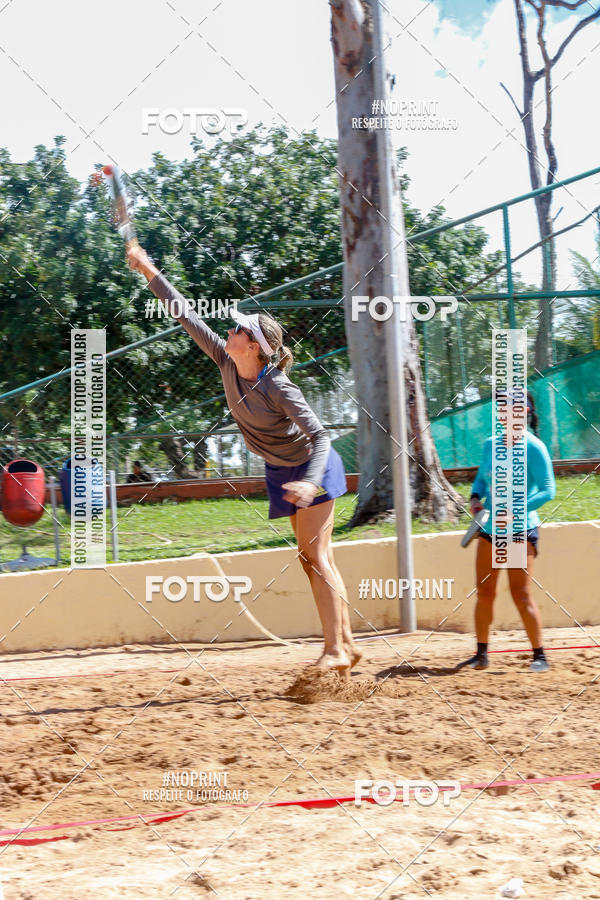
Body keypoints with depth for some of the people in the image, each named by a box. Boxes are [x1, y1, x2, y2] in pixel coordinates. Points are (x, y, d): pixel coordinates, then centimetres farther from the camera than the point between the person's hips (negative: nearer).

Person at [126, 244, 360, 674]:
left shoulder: (277, 388, -28)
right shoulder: (226, 363, -8)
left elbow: (319, 436, -29)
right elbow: (188, 316, -4)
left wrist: (310, 481, -44)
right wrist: (150, 272, -3)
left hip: (311, 468, -8)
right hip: (282, 471, 8)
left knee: (316, 558, -11)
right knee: (314, 558, 7)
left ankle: (335, 650, -10)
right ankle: (346, 642, 11)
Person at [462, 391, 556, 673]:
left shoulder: (534, 448, -10)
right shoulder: (490, 444, 9)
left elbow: (547, 490, -12)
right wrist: (476, 498, 0)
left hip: (520, 530, -6)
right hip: (489, 527, 6)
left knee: (521, 594, -9)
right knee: (484, 593, 7)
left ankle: (540, 655, 1)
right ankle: (481, 654, 15)